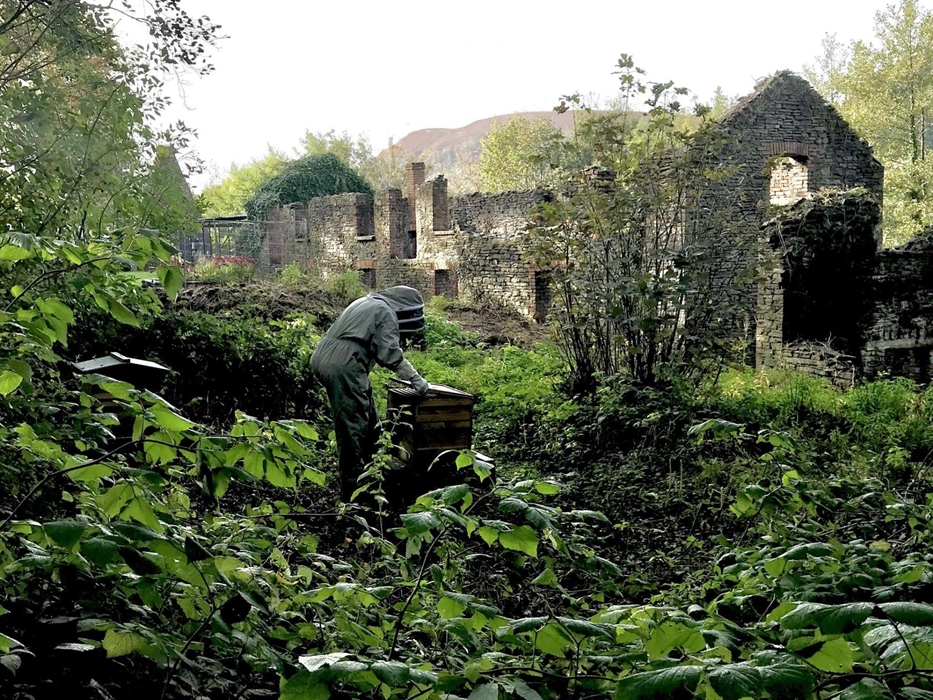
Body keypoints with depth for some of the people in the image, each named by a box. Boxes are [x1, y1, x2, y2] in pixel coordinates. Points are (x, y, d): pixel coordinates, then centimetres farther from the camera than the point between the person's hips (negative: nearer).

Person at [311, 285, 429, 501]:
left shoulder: (365, 304, 25)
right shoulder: (386, 313, -4)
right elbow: (389, 353, -14)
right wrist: (414, 378, -8)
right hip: (343, 367, -10)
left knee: (369, 424, 19)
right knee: (353, 429, -6)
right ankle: (353, 493, -2)